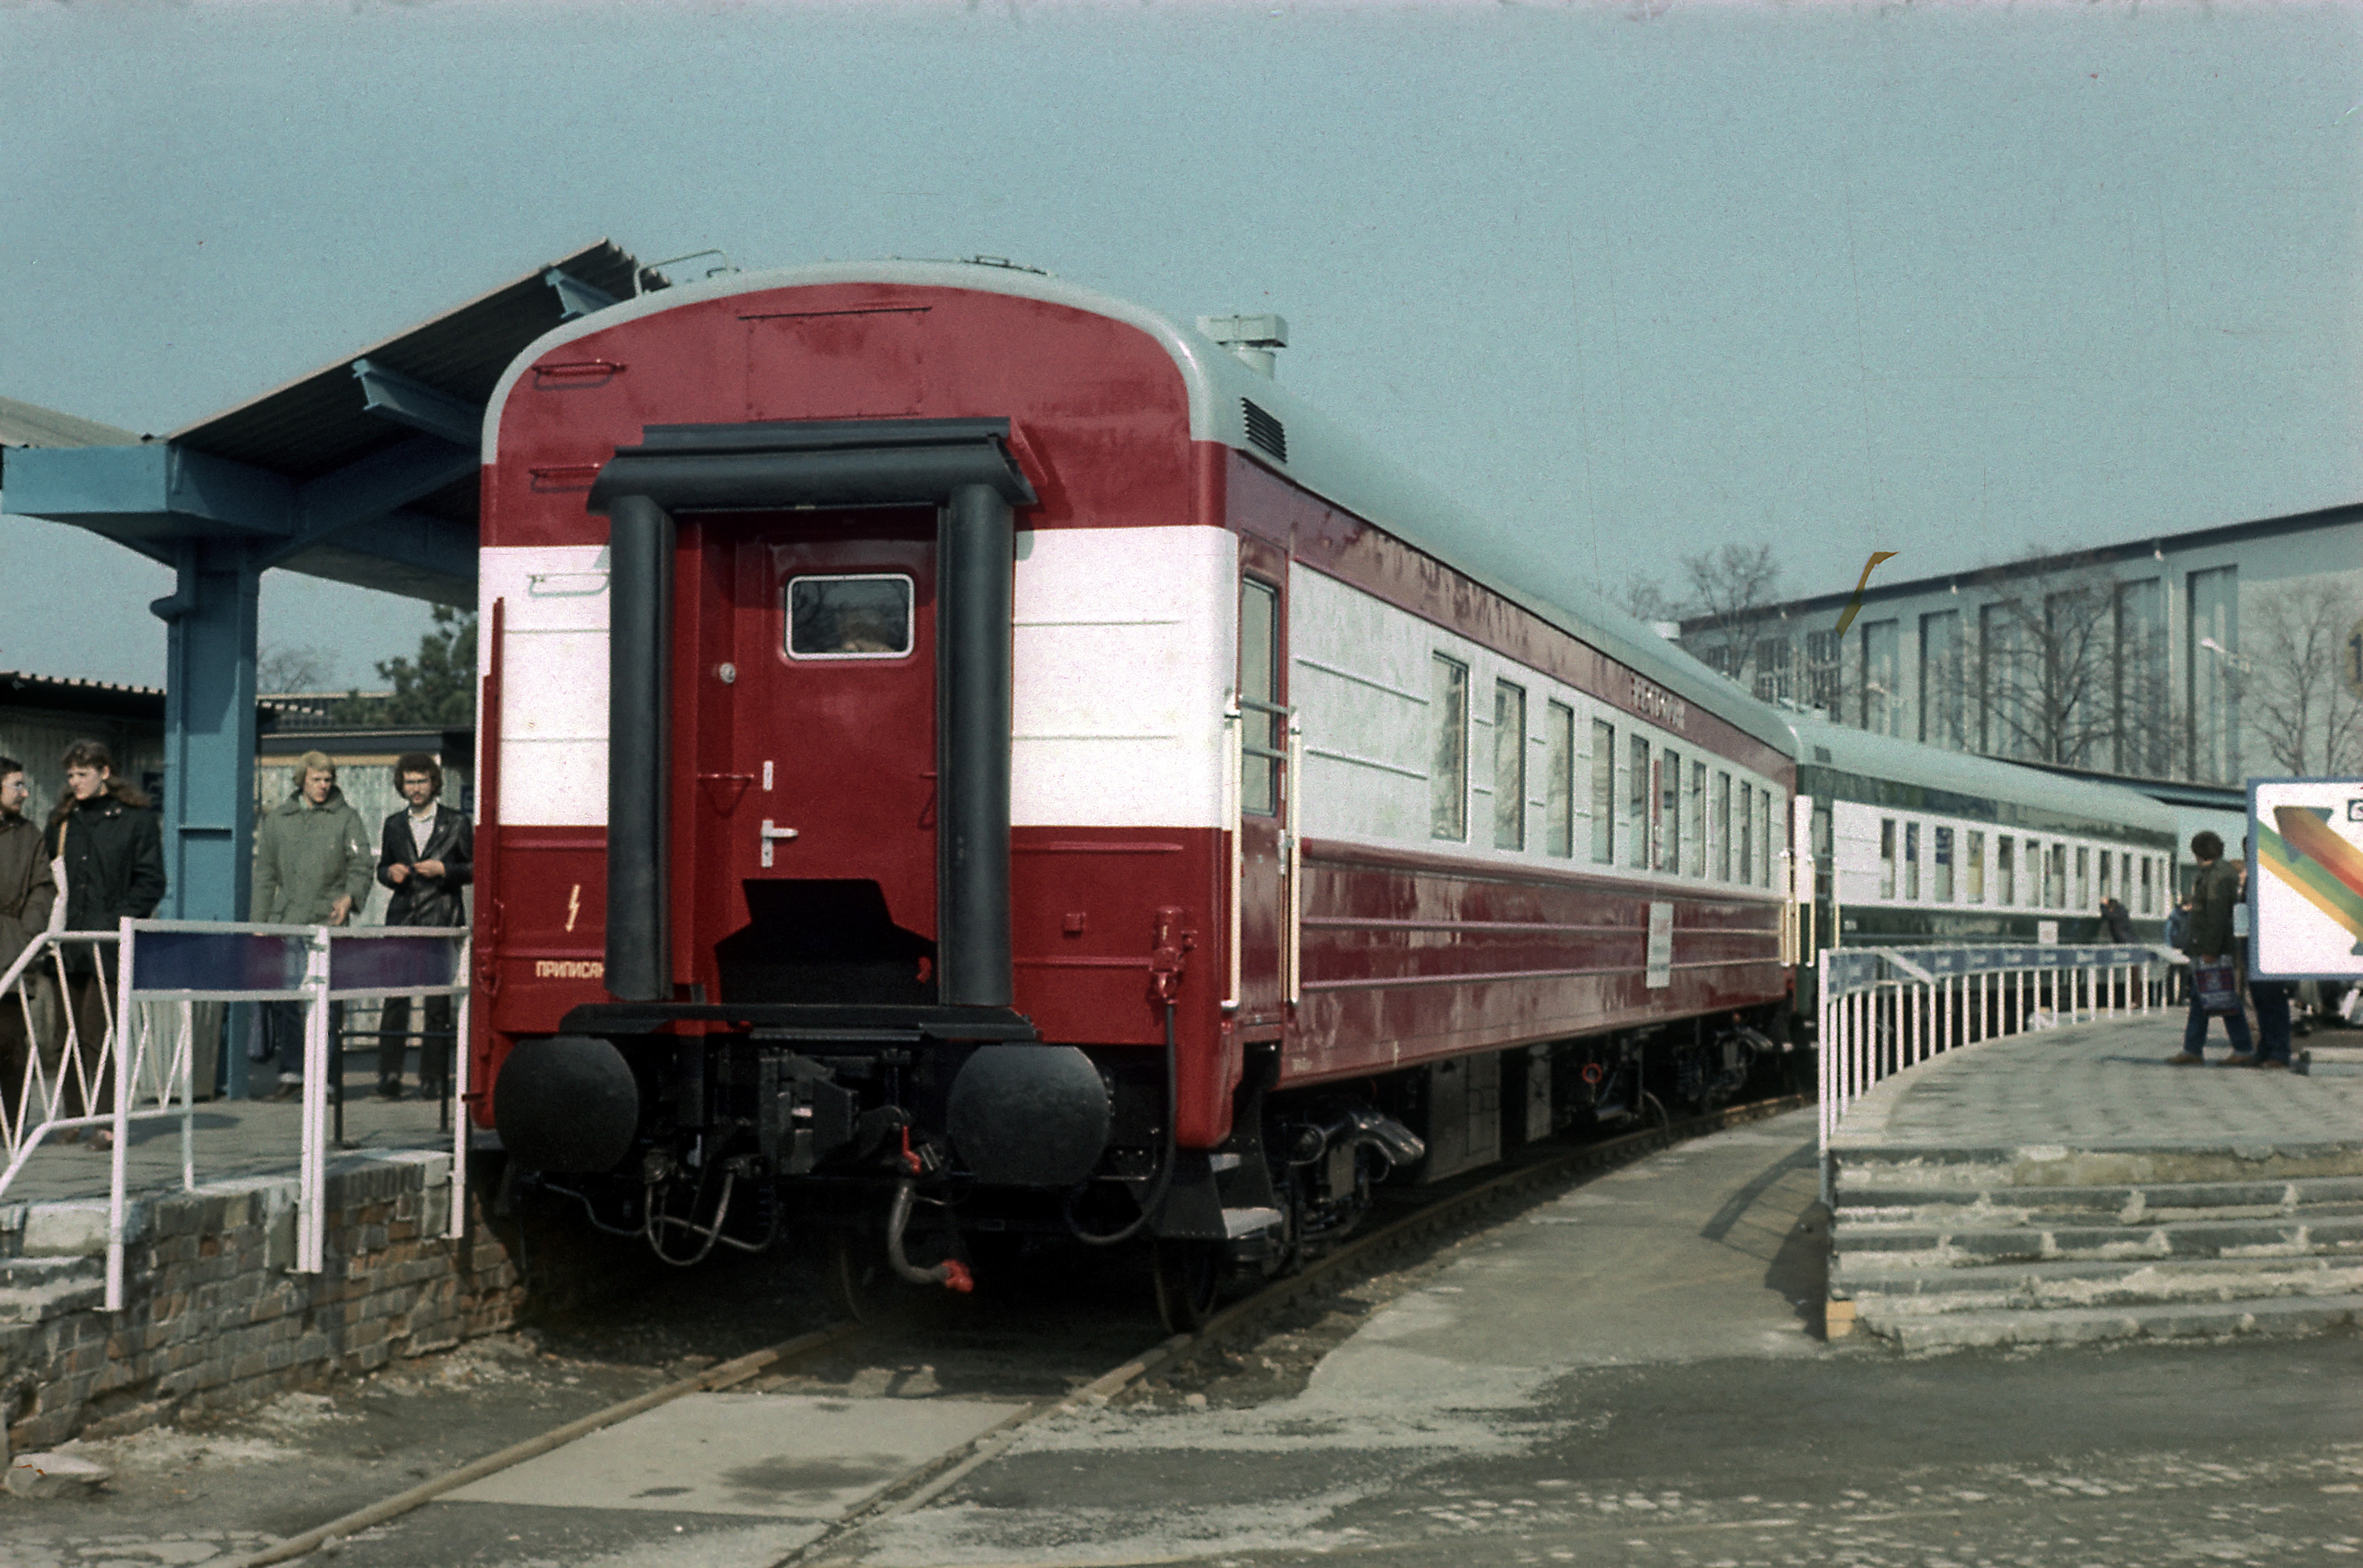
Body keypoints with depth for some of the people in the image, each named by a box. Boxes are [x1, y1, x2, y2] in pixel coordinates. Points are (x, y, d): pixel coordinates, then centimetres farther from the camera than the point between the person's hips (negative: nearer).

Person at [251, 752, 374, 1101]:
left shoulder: (347, 819, 8)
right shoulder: (277, 820, 15)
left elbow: (361, 866, 2)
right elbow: (265, 875, 17)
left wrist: (350, 898, -18)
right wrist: (260, 924, 10)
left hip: (328, 923, -2)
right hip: (286, 922, 2)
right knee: (281, 997, -2)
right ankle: (291, 1073, 6)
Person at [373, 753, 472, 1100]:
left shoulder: (457, 824, 6)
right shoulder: (394, 825, 16)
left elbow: (475, 868, 6)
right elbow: (382, 868, 24)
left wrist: (443, 870, -10)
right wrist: (391, 873, 1)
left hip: (442, 921, -3)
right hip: (402, 920, 3)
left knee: (439, 1004, -2)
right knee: (394, 999, -5)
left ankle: (433, 1079, 4)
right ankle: (389, 1079, -2)